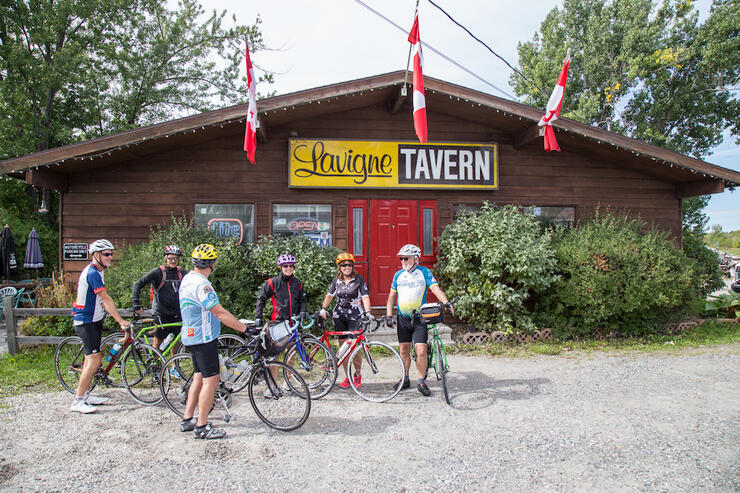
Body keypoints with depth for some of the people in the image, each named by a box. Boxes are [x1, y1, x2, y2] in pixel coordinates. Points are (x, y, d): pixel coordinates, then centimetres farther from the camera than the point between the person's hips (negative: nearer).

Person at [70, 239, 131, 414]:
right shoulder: (92, 273, -21)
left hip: (94, 320, 10)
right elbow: (106, 299, -25)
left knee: (91, 358, 15)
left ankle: (85, 395, 26)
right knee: (94, 360, -13)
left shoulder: (96, 271, 11)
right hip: (85, 322, -10)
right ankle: (77, 401, -5)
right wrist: (121, 321, -26)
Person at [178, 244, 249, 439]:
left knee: (199, 377, 18)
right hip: (203, 337, -10)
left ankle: (187, 420, 25)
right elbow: (220, 313, -26)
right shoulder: (200, 284, -23)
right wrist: (245, 328, -23)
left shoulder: (188, 278, 9)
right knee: (211, 380, -3)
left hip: (192, 335, 10)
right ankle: (202, 427, 3)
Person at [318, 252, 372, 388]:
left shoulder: (359, 279, -4)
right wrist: (323, 309, -1)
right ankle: (347, 378, 16)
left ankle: (358, 375, 18)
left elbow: (365, 297, -11)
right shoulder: (337, 280, 7)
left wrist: (367, 312, -24)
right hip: (339, 317, 3)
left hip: (355, 317, -3)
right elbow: (329, 295, 13)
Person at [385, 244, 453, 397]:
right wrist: (389, 315, 1)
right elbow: (392, 295, 11)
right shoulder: (398, 275, 7)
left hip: (419, 318, -3)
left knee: (421, 351, -10)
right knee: (404, 351, 9)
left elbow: (436, 288, -13)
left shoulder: (424, 272, -3)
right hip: (403, 319, 4)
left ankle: (422, 382, 5)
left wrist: (446, 302, -31)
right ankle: (405, 379, 25)